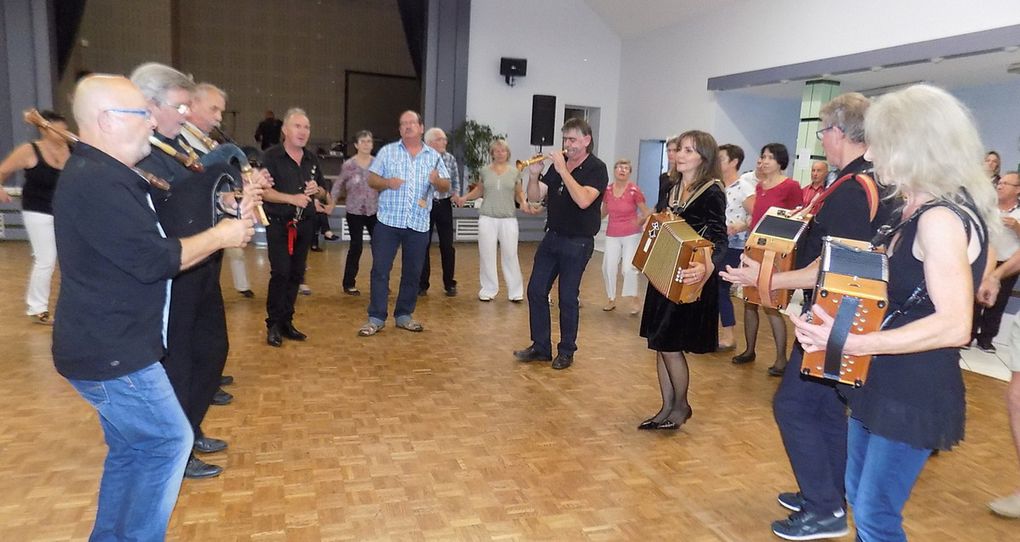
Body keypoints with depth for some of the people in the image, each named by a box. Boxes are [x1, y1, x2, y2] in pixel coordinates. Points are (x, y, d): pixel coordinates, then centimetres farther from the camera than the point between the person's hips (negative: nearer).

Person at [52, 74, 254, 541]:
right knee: (169, 441, 1)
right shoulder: (98, 184, -23)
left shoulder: (103, 174, 13)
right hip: (111, 354, -10)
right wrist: (221, 235, -11)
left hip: (112, 346, 10)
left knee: (132, 448, 19)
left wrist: (225, 222, 5)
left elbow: (150, 246, 14)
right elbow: (156, 260, -24)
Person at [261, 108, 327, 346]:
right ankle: (273, 325, 1)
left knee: (296, 275, 8)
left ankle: (286, 322, 18)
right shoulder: (271, 157, -5)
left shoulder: (312, 159, 12)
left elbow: (323, 191, 18)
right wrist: (292, 198, -25)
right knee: (280, 273, -10)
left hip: (304, 225, 6)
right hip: (279, 224, -5)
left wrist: (316, 189, -5)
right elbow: (263, 190, -15)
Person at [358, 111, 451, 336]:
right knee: (380, 270, -2)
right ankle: (376, 318, 6)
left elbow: (446, 186, 7)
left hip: (419, 224, 2)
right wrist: (387, 182, -17)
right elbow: (371, 179, 3)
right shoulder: (387, 151, 5)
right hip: (388, 221, -2)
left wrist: (437, 180, -16)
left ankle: (404, 315, 21)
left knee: (413, 272, 8)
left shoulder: (434, 156, 9)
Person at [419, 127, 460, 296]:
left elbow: (456, 181, 12)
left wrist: (456, 194, -5)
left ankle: (449, 284, 17)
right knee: (423, 245, 4)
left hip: (444, 205, 3)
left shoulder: (451, 159, 5)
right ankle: (422, 284, 16)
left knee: (447, 245, 5)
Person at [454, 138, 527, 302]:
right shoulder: (485, 171, 6)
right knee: (487, 255, 3)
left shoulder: (514, 172, 5)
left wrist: (523, 202, -11)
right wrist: (464, 198, -1)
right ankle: (488, 290, 14)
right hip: (487, 218, 1)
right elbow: (479, 190, 13)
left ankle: (515, 291, 9)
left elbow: (519, 193, 9)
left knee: (510, 255, 0)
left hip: (509, 219, -1)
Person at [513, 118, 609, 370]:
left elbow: (583, 200, -26)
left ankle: (566, 352, 16)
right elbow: (534, 196, 6)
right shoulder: (558, 163, 8)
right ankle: (540, 347, 18)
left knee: (567, 298, 0)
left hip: (578, 242, -6)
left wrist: (563, 171, -24)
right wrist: (534, 175, -12)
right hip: (552, 236, 6)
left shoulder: (596, 168, -9)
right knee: (536, 290, 6)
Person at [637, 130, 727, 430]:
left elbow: (719, 238, -20)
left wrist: (707, 267, -39)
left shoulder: (712, 192, -12)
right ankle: (667, 408, 24)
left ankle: (681, 406, 21)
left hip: (688, 281, -7)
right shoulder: (670, 190, 10)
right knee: (660, 344, 11)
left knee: (670, 344, -2)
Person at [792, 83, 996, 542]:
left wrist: (853, 342, -31)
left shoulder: (941, 218, -21)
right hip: (883, 380, 10)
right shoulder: (923, 211, 9)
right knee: (859, 497, 21)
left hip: (915, 392, -10)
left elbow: (954, 325, -27)